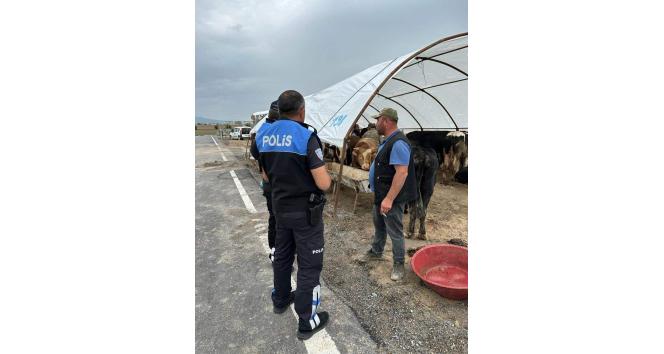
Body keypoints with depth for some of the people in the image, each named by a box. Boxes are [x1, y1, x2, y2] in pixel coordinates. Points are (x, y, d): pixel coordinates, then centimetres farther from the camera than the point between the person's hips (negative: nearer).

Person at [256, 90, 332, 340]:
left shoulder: (263, 136, 1)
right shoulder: (306, 136, -20)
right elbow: (324, 184, -22)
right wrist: (325, 173, -1)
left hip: (280, 208, 7)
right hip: (306, 211, -7)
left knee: (282, 255, 24)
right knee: (309, 264, 7)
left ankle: (280, 299, 46)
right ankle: (307, 322, 22)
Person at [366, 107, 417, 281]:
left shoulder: (398, 143, -23)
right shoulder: (388, 141, 11)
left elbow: (402, 172, -30)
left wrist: (389, 199, -31)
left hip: (392, 198, -11)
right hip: (381, 195, 11)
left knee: (395, 232, 3)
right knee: (378, 225, 24)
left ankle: (399, 265, 20)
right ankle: (376, 252, 44)